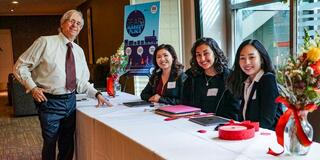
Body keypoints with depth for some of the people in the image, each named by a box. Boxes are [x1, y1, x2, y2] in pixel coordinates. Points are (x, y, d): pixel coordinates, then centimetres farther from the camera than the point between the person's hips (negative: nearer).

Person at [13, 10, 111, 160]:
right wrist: (33, 87, -16)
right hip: (50, 102, -5)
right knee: (50, 144, 8)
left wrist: (97, 94, 0)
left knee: (68, 144, 17)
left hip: (71, 101, 5)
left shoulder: (79, 51, 9)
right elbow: (20, 66, -6)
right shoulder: (45, 42, -8)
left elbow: (82, 81, 14)